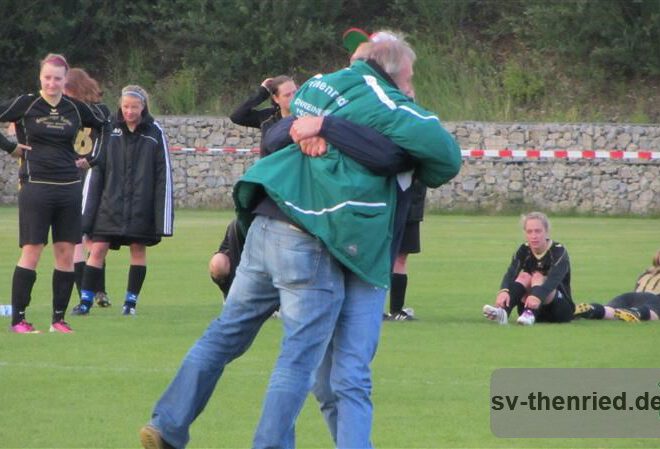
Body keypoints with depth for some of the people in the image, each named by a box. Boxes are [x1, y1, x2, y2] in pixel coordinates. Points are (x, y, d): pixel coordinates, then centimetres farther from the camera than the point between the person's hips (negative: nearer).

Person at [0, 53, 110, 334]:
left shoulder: (76, 108, 8)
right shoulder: (25, 104, -3)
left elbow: (104, 125, 23)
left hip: (69, 187, 4)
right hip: (35, 187, -4)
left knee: (66, 254, 2)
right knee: (32, 252, -7)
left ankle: (59, 318, 10)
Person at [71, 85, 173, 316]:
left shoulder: (155, 133, -1)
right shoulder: (109, 130, 2)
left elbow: (164, 175, 0)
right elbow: (95, 170, 5)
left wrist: (162, 216, -6)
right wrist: (88, 212, 1)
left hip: (141, 208, -1)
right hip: (110, 206, 1)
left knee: (138, 250, 4)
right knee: (98, 249, -5)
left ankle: (131, 301, 15)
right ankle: (86, 300, 0)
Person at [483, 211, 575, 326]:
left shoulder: (558, 251, -13)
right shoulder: (523, 251, -3)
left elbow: (554, 278, -32)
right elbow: (510, 274, -21)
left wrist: (538, 296, -53)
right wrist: (504, 291, -45)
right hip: (531, 308, 3)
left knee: (537, 277, -27)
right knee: (524, 276, -23)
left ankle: (530, 314, -55)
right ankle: (502, 311, -50)